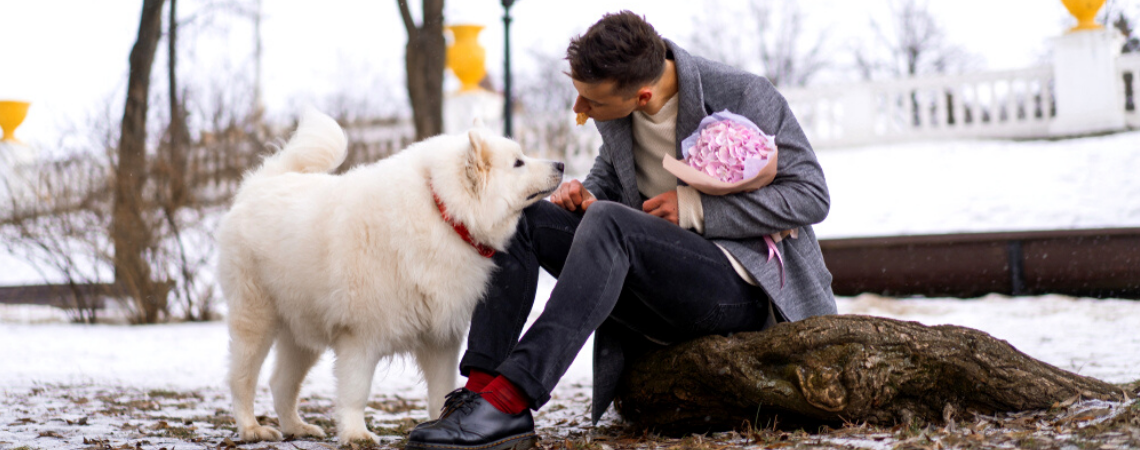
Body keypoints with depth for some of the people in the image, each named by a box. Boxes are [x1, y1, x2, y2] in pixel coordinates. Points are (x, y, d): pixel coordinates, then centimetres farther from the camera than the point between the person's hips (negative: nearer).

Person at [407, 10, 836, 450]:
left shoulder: (744, 96, -16)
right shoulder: (616, 108, 2)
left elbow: (811, 196, -12)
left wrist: (696, 208, -18)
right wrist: (586, 195, -3)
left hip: (739, 284, -7)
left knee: (606, 223, -32)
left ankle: (508, 403, -39)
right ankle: (480, 384, -23)